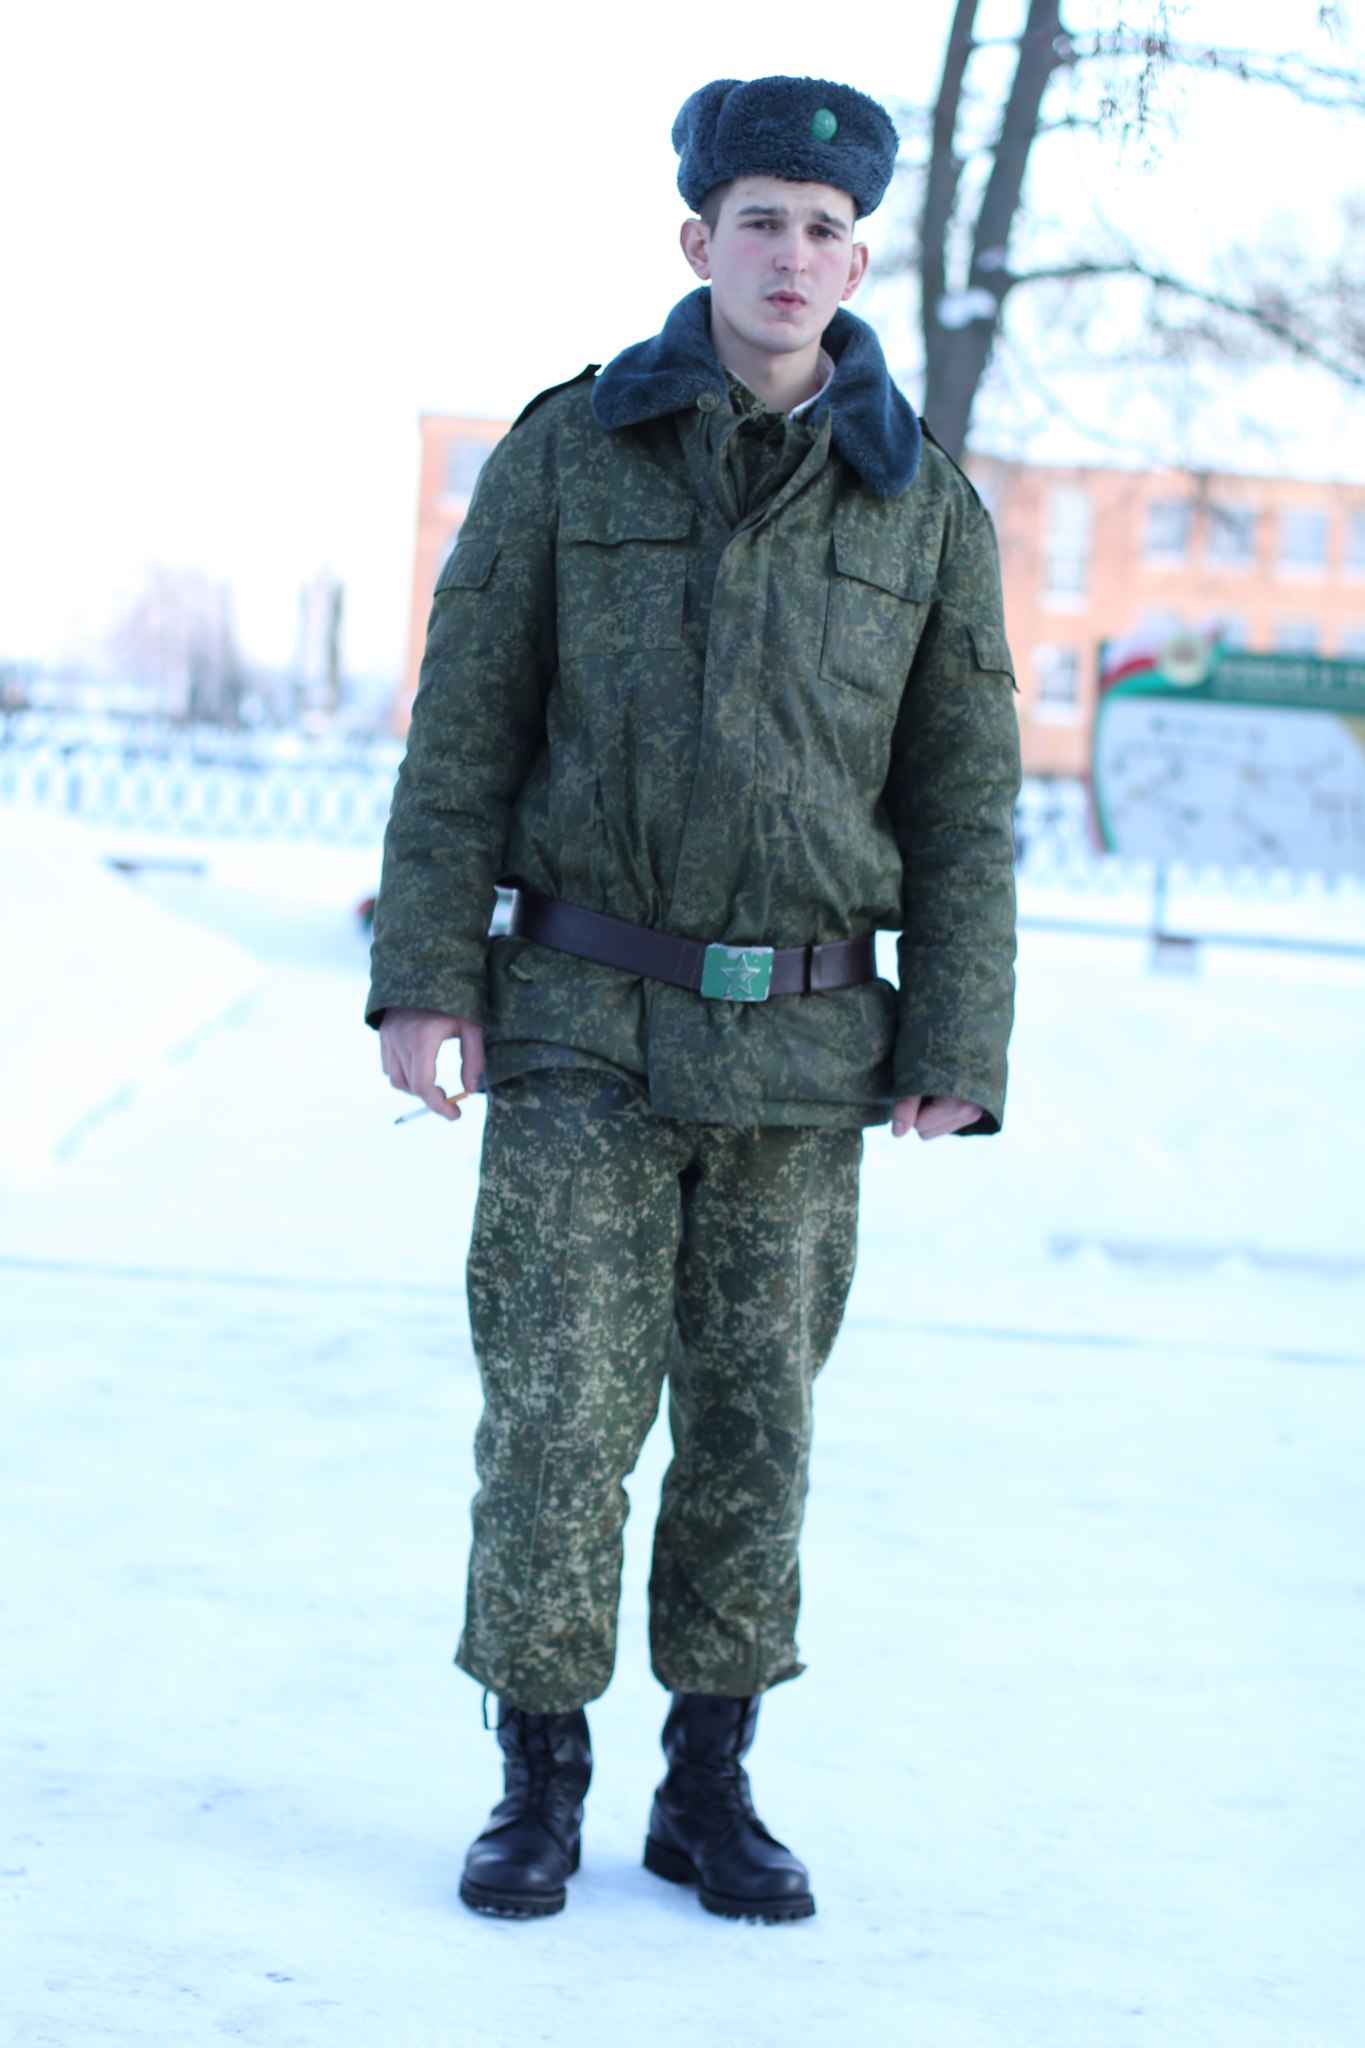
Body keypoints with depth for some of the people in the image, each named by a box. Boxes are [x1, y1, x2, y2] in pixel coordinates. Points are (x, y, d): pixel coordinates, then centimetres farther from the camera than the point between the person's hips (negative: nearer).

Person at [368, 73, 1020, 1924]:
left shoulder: (927, 509, 2)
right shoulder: (566, 455, 0)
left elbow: (964, 798, 3)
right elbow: (464, 730, 0)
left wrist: (958, 1052, -3)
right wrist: (422, 978, -6)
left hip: (800, 1049, 1)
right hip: (588, 1026, -1)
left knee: (754, 1423, 6)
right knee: (560, 1413, -3)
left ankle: (711, 1791, 19)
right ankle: (539, 1787, 11)